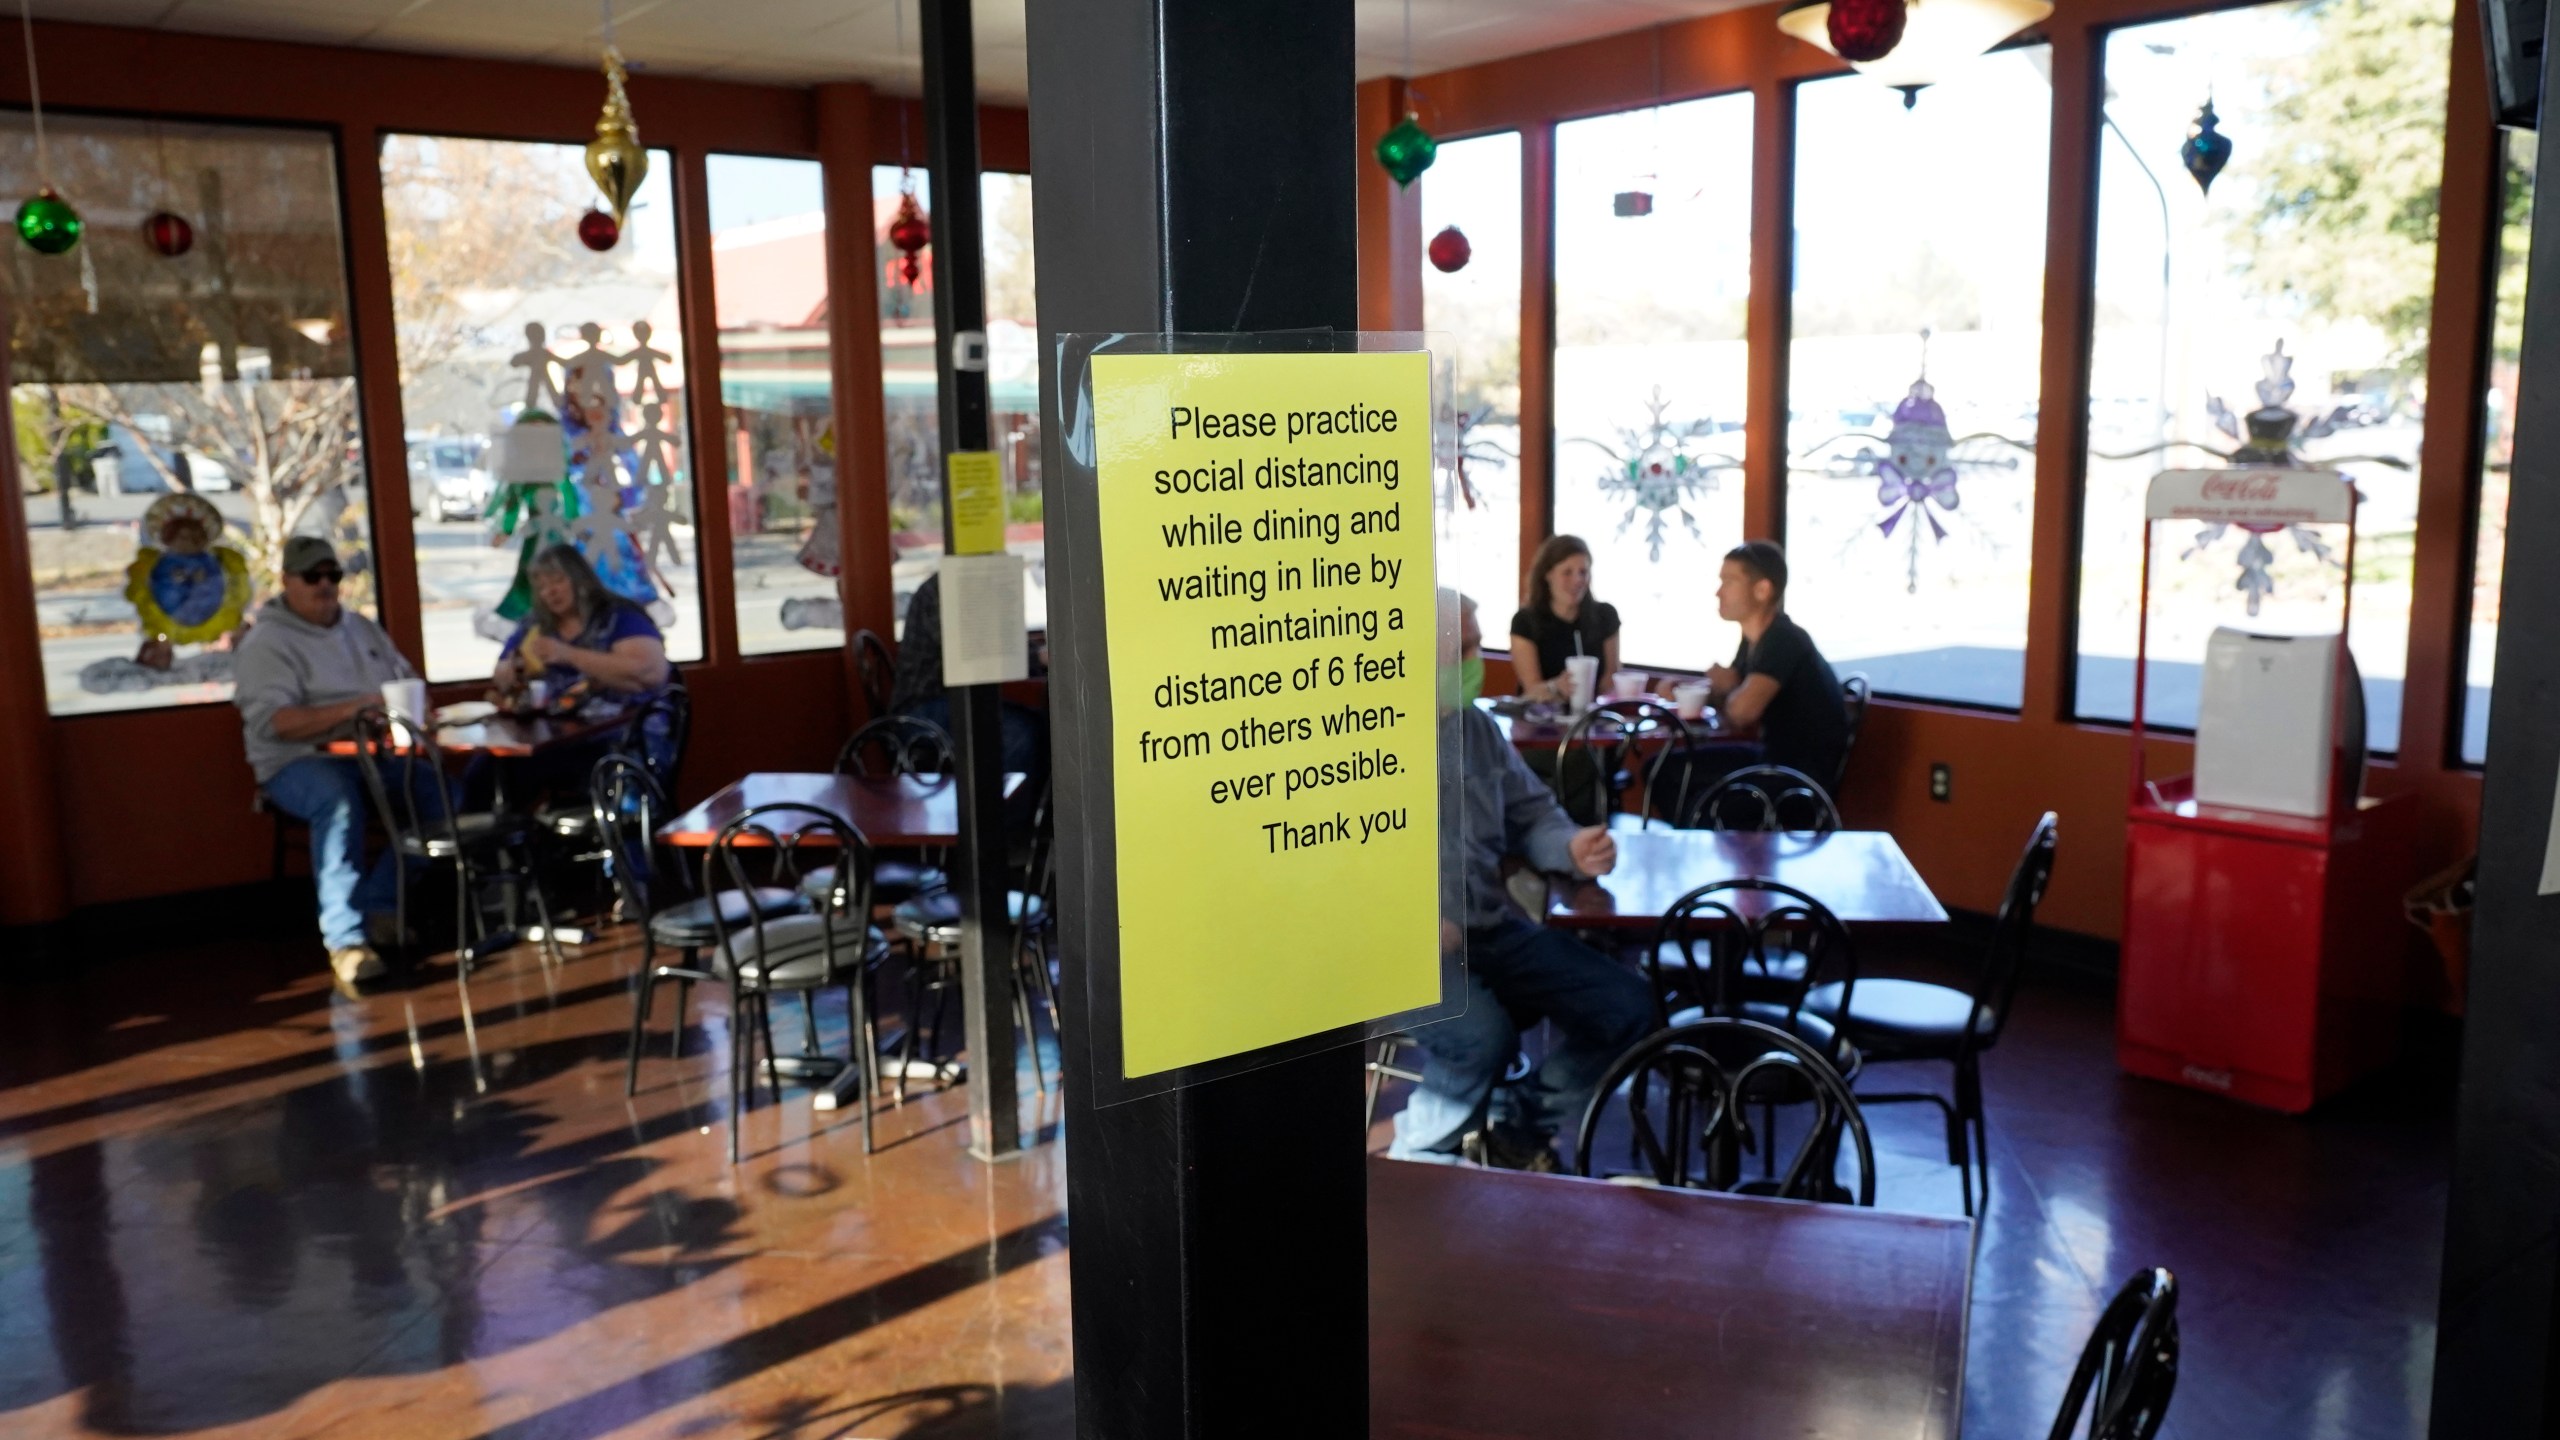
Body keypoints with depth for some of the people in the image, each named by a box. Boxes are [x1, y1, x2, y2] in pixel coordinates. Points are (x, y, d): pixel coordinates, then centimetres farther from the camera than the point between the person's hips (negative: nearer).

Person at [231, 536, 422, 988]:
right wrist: (353, 709, -24)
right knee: (340, 800, -40)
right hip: (299, 763, -6)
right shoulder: (267, 643, -2)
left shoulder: (362, 629, 19)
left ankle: (379, 907, -12)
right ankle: (344, 940, -38)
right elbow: (274, 722, -15)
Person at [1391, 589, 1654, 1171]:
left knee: (1626, 1005, -1)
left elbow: (1532, 813, 22)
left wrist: (1572, 848, -1)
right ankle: (1422, 1154, -2)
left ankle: (1519, 1129, 17)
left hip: (1491, 931, 8)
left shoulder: (1476, 727, 14)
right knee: (1483, 1035, -33)